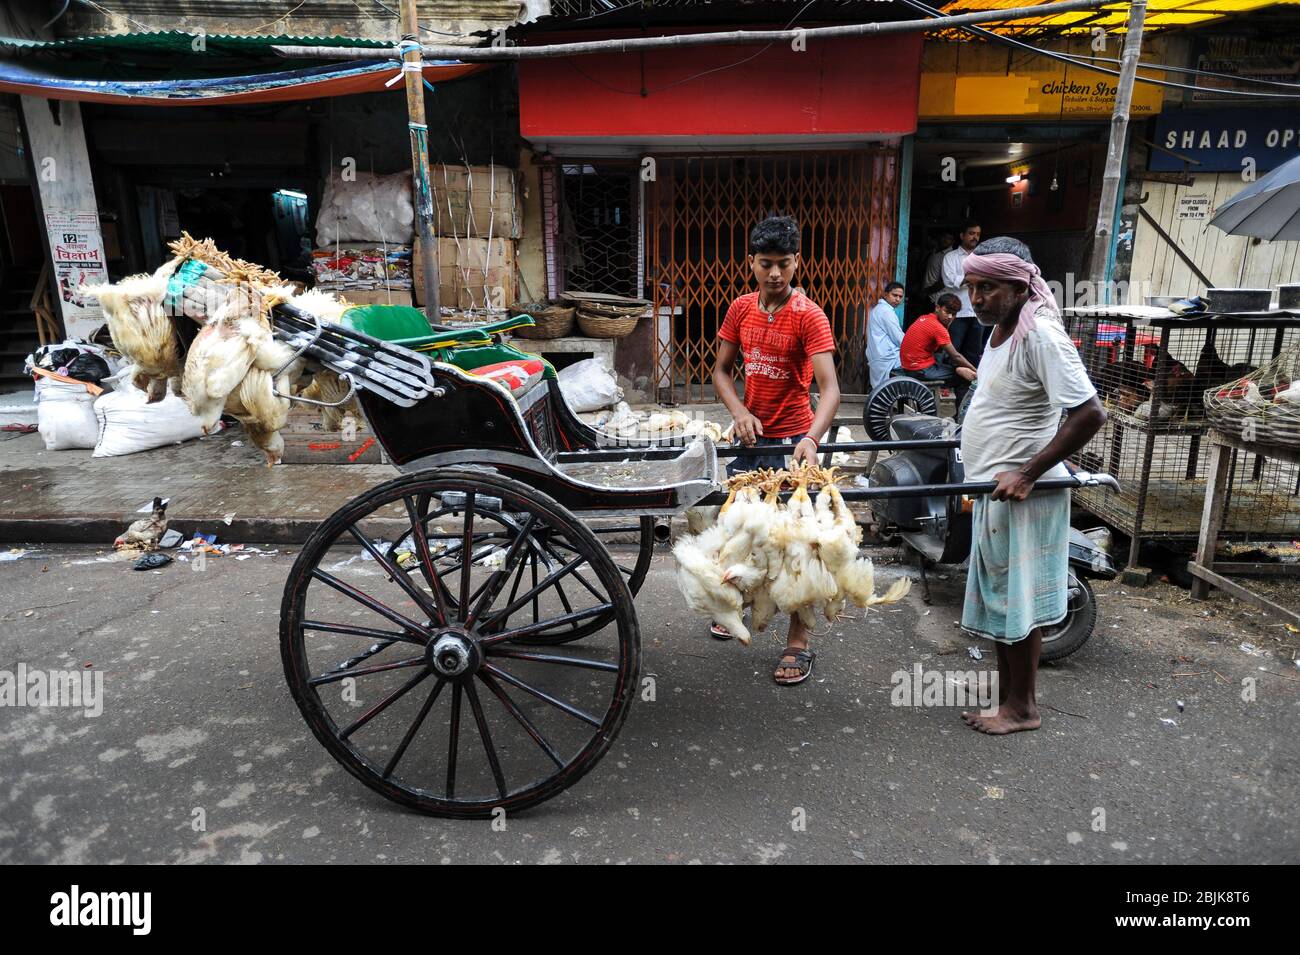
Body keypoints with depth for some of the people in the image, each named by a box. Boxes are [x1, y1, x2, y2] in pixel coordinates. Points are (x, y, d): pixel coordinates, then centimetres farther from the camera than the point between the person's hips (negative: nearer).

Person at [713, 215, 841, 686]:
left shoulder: (809, 316, -15)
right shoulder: (741, 309, 1)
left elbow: (830, 388, -24)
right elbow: (721, 371, 6)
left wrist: (811, 439, -40)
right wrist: (740, 412, -12)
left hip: (791, 443, -5)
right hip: (750, 435, 5)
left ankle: (799, 642, 10)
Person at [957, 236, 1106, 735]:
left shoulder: (1041, 335, -18)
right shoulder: (1000, 330, 10)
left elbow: (1090, 413, -24)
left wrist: (1027, 473, -23)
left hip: (1022, 494, -9)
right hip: (993, 492, 9)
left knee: (1019, 601, 3)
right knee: (999, 601, 16)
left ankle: (1022, 707, 19)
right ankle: (1005, 699, 29)